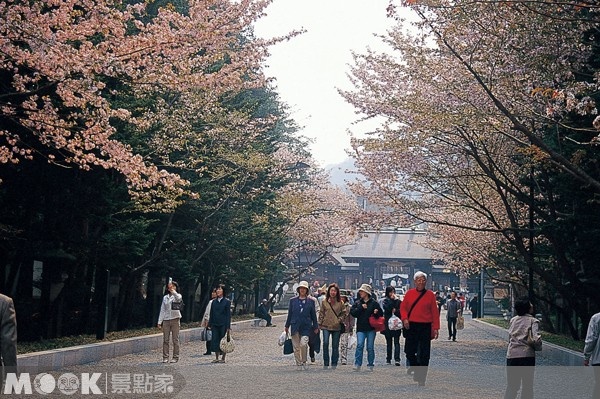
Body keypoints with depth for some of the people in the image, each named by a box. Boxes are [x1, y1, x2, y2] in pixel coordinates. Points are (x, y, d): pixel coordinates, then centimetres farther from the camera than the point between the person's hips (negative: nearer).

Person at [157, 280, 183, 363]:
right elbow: (162, 310, 13)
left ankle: (175, 357, 3)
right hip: (166, 319, 3)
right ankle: (165, 357, 4)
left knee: (175, 339, -1)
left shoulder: (177, 296, 3)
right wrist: (160, 321, 7)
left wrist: (173, 291, -26)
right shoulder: (165, 297, 13)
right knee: (165, 340, 1)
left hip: (175, 319, -3)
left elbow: (179, 298, -25)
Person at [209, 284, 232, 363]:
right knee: (215, 341, 3)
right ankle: (216, 358, 10)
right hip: (215, 324, 4)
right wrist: (210, 324, 7)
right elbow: (211, 314, 13)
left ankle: (223, 358, 8)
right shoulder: (214, 301, 10)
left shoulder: (227, 302, -3)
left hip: (223, 324, -4)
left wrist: (228, 327, -10)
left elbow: (228, 315, -5)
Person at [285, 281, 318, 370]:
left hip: (306, 327, -2)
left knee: (303, 344, -17)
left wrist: (315, 327, 10)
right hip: (295, 326, 2)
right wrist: (287, 326, 12)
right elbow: (289, 314, 12)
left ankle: (304, 362, 2)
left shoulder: (311, 301, 6)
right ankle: (299, 364, 12)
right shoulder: (293, 300, 8)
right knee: (296, 346, 1)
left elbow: (313, 315, 10)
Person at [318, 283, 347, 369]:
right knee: (325, 344, -11)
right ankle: (326, 363, -3)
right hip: (326, 326, 0)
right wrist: (320, 323, 2)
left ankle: (334, 364, 14)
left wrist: (340, 320, -4)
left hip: (336, 327, 0)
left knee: (335, 346, 5)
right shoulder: (324, 301, 4)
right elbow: (321, 313, 8)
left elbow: (344, 313, 10)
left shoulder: (340, 302, 3)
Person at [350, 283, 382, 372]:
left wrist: (376, 312, -15)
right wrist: (361, 308, -11)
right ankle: (357, 365, -13)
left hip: (371, 329, -1)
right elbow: (352, 312, -1)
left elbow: (380, 314, 6)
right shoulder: (357, 303, 10)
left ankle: (370, 365, 13)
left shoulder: (374, 303, 3)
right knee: (360, 345, -13)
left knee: (370, 347, 4)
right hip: (360, 328, 1)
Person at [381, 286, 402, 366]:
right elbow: (387, 308, -14)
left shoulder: (398, 301, 6)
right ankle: (388, 359, 15)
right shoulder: (385, 300, 4)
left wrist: (395, 311, -12)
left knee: (396, 342, -7)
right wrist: (393, 299, -11)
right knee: (389, 342, 8)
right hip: (388, 324, 0)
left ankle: (397, 359, -14)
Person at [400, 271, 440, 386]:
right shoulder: (409, 293, 6)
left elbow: (435, 312, 2)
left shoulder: (430, 295, 2)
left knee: (424, 354, -1)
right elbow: (403, 307, 8)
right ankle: (415, 366, 32)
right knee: (409, 351, 3)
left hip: (425, 327, -1)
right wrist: (404, 318, -10)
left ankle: (421, 379, 6)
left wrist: (435, 328, -3)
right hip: (411, 326, 1)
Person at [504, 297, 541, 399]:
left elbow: (509, 338, 14)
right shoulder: (533, 321, -3)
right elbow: (536, 339, -15)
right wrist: (538, 348, 2)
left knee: (511, 385, 11)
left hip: (511, 355, 4)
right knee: (527, 385, 6)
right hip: (527, 355, -4)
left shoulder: (512, 320, 12)